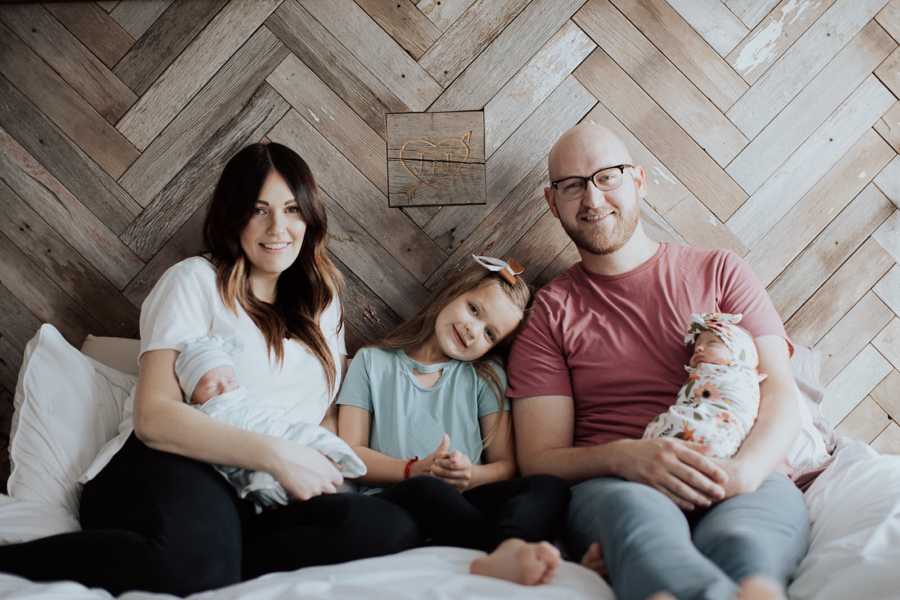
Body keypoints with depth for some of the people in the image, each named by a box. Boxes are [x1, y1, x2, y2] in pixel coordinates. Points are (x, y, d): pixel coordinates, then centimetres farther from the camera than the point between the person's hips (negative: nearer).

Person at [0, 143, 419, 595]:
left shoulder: (321, 300, 23)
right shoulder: (196, 280, 5)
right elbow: (153, 415, -8)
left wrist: (325, 464, 0)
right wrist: (274, 455, -17)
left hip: (258, 503, 5)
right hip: (169, 471, -5)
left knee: (391, 528, -28)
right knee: (196, 566, -43)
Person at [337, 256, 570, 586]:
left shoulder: (486, 376, 20)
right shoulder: (372, 362, 15)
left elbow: (506, 465, 12)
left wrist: (472, 476, -11)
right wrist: (415, 471, -11)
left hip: (465, 500, 2)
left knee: (550, 486, -28)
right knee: (427, 489, -38)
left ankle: (503, 553, -58)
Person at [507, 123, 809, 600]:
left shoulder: (719, 272, 19)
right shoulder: (549, 312, 15)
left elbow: (780, 392, 7)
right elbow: (540, 460, 6)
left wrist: (743, 471, -17)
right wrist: (625, 457, -17)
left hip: (741, 484, 0)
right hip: (612, 487, 1)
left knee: (742, 545, -41)